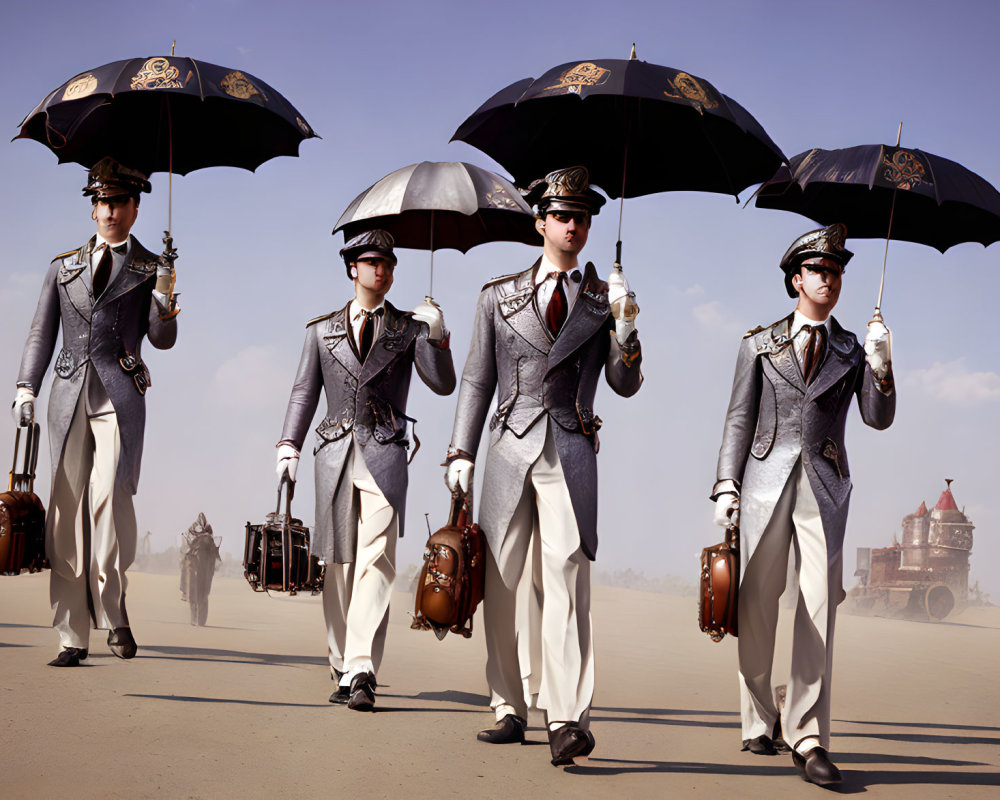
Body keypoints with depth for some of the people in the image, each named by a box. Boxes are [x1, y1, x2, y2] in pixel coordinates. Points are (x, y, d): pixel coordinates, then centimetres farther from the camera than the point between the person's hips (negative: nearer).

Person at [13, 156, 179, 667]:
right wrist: (25, 388, 3)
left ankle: (113, 606, -5)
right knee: (67, 510, -1)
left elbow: (162, 340, 5)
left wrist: (163, 300, -14)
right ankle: (73, 637, 2)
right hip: (70, 395, 3)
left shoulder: (151, 269, 10)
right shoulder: (64, 267, 16)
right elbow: (41, 333, 15)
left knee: (110, 493, -23)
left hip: (120, 395, -2)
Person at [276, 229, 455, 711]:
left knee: (375, 562, -14)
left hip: (384, 457, -2)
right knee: (339, 565, 5)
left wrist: (436, 336, -13)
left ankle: (361, 672, -20)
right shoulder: (322, 330, 14)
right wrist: (289, 446, 0)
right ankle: (343, 669, 17)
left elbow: (443, 385, 2)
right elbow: (304, 391, 12)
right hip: (335, 455, 2)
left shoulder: (409, 328, 10)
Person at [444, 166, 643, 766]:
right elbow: (477, 381, 12)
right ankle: (510, 710, 13)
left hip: (571, 452, -2)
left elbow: (626, 385, 5)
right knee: (502, 582, 3)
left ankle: (568, 720, -17)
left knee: (567, 577, -13)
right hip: (511, 448, 2)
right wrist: (462, 453, 4)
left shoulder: (605, 299, 10)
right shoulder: (500, 296, 12)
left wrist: (625, 327, -11)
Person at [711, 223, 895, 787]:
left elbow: (879, 418, 3)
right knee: (757, 606, 3)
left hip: (825, 487, 0)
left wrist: (880, 365, -14)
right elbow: (740, 417, 8)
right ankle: (759, 721, 17)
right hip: (767, 481, 0)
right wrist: (727, 485, -2)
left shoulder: (853, 350, 13)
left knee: (820, 609, -8)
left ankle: (808, 737, -9)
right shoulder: (760, 344, 11)